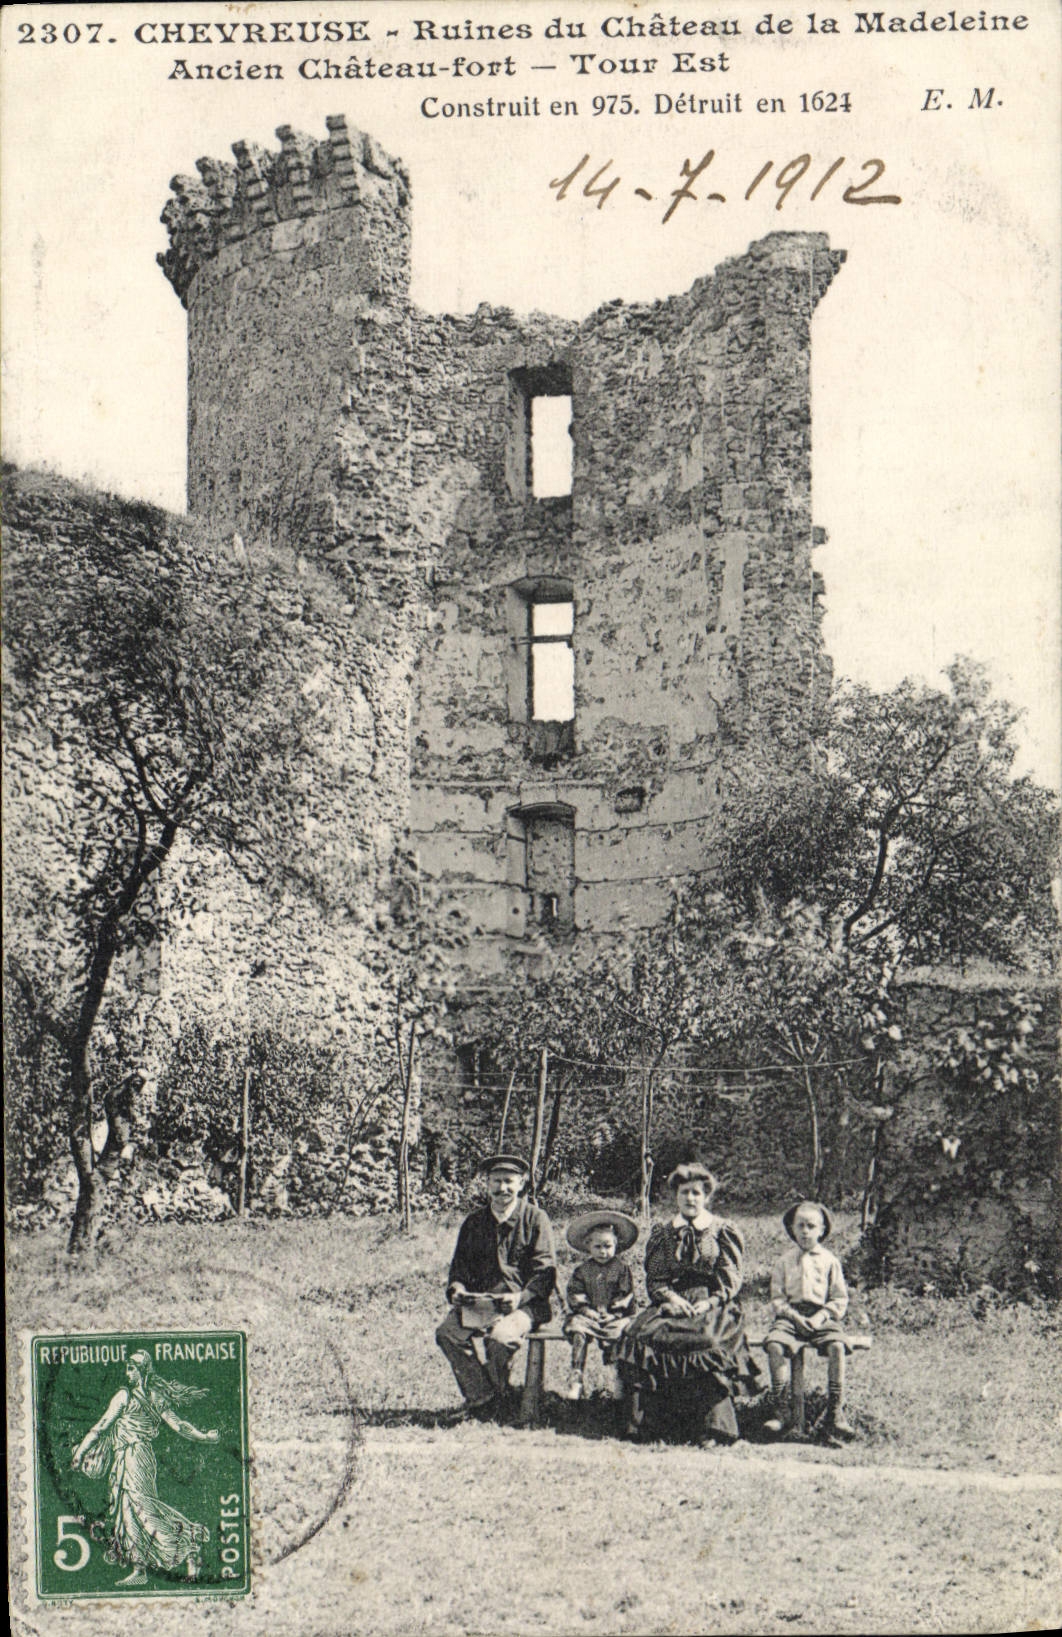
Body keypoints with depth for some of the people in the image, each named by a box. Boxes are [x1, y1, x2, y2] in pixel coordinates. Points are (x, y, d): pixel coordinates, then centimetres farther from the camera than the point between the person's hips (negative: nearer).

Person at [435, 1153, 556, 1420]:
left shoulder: (535, 1219, 3)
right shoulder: (474, 1222, 17)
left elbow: (545, 1271, -3)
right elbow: (460, 1265, 20)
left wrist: (521, 1297, -20)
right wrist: (457, 1289, -3)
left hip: (524, 1304, -4)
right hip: (479, 1301, 5)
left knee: (500, 1336, -34)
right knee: (447, 1332, -23)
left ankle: (496, 1401, -12)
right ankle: (482, 1398, -16)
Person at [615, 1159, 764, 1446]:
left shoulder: (723, 1232, 10)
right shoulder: (663, 1233, 17)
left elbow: (731, 1282, 4)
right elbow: (654, 1280, 11)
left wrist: (709, 1304, -13)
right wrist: (671, 1298, -9)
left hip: (713, 1308, -3)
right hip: (673, 1305, 3)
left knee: (708, 1341, -36)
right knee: (638, 1334, -27)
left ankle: (715, 1428, -32)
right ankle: (637, 1420, -24)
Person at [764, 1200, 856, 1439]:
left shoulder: (829, 1261, 9)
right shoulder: (784, 1262, 12)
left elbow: (840, 1299, 7)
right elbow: (777, 1298, 8)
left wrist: (822, 1316, -10)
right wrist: (794, 1316, -10)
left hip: (823, 1316, -1)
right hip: (791, 1314, 1)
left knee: (836, 1346, -31)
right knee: (775, 1344, -29)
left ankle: (835, 1413, -24)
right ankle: (781, 1410, -21)